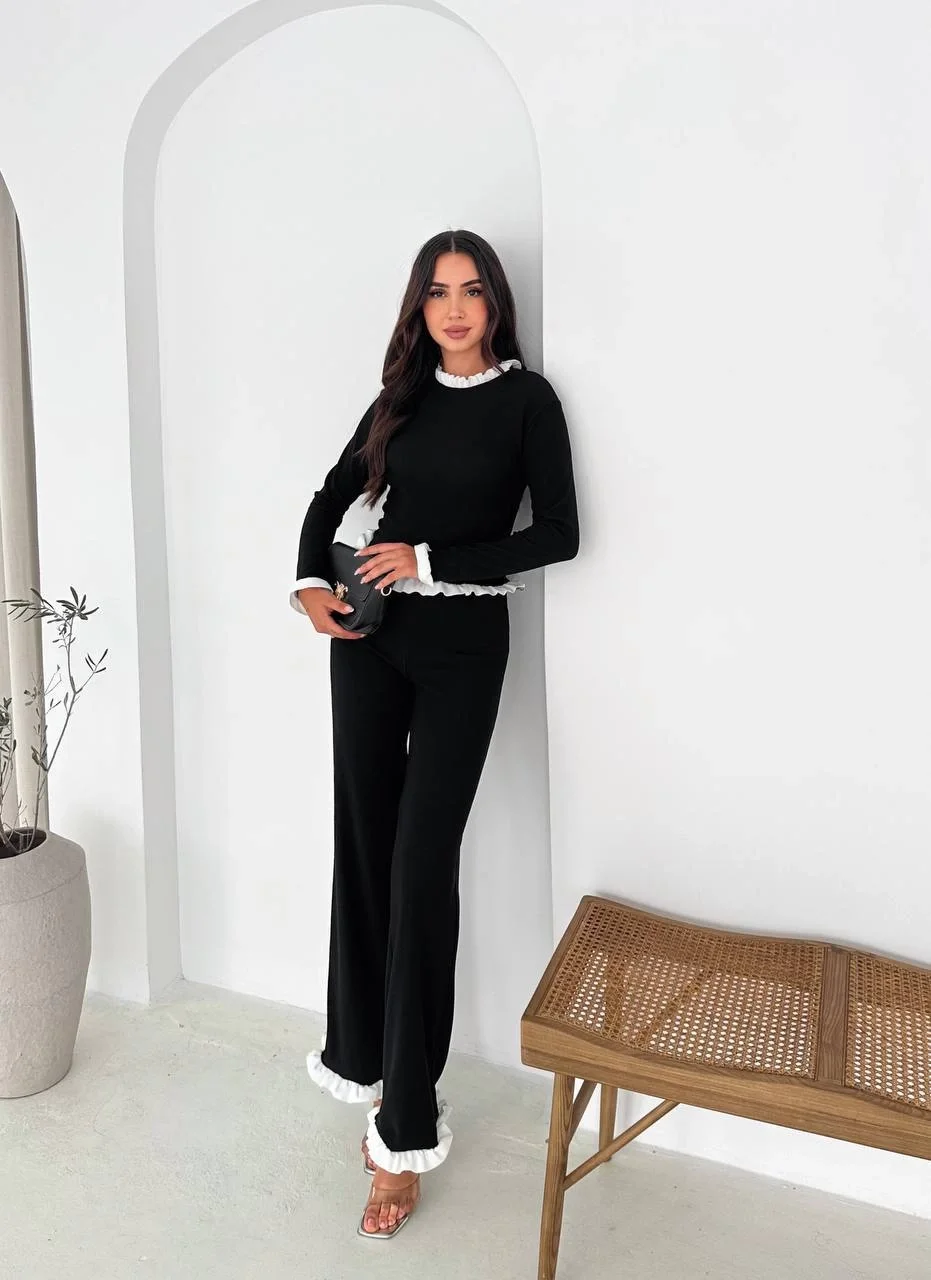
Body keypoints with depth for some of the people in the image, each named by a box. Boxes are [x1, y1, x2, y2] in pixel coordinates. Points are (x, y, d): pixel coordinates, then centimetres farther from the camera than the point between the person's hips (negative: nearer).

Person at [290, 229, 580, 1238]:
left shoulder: (526, 398, 0)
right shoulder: (402, 397, 12)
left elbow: (558, 533, -8)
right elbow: (331, 497, 18)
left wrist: (432, 559, -12)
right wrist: (310, 582, -1)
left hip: (463, 642, -4)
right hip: (371, 633, 5)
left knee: (422, 862, -7)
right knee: (363, 844, 7)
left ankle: (406, 1125, 4)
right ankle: (366, 1058, 25)